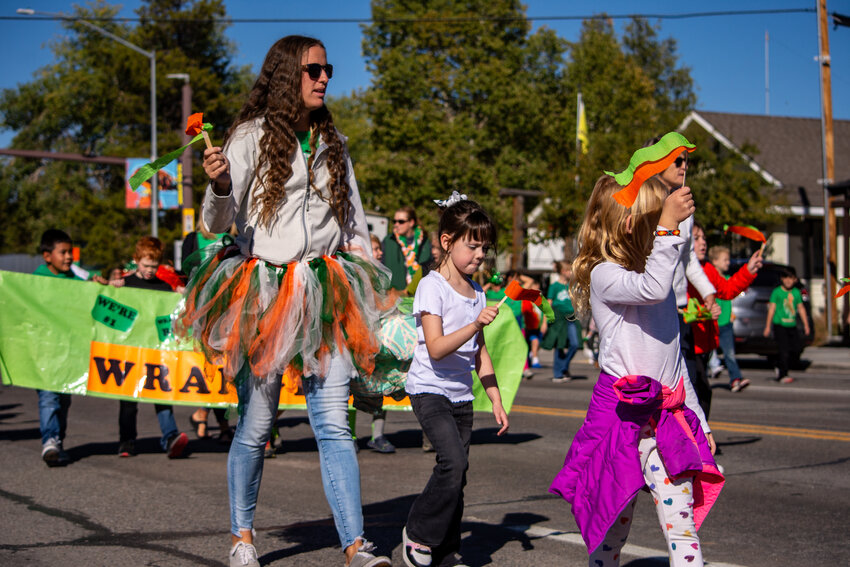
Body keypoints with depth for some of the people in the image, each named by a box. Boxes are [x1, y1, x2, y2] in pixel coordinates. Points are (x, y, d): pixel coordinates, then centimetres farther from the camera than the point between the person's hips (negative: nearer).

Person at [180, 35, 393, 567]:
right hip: (263, 294, -3)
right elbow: (217, 223, -5)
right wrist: (220, 186, -27)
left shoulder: (333, 143, 16)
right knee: (257, 421, 1)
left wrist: (369, 289, 14)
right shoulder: (252, 136, 0)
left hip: (325, 297, 3)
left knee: (335, 421, -5)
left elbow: (355, 222, 21)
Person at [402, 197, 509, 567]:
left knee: (456, 473, 5)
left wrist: (496, 400, 14)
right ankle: (417, 534, -1)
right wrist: (475, 324, -31)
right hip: (429, 390, -7)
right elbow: (436, 348, -21)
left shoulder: (476, 292, 11)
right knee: (453, 463, -20)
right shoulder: (432, 287, -11)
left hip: (461, 396, 7)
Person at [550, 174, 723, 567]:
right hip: (624, 413, -6)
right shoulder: (604, 275, -7)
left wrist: (698, 418, 23)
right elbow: (652, 289, -31)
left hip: (668, 415, 6)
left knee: (681, 524, -4)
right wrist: (668, 225, -29)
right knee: (613, 520, 3)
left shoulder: (657, 274, 17)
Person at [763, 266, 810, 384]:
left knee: (797, 350, 0)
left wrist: (806, 325, 16)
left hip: (792, 326, 5)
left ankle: (779, 366, 20)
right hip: (779, 325, -5)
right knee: (784, 351, -10)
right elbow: (772, 309, -3)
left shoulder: (796, 292, 10)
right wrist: (768, 326, -4)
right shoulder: (777, 292, -4)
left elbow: (801, 308, 17)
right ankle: (782, 375, -3)